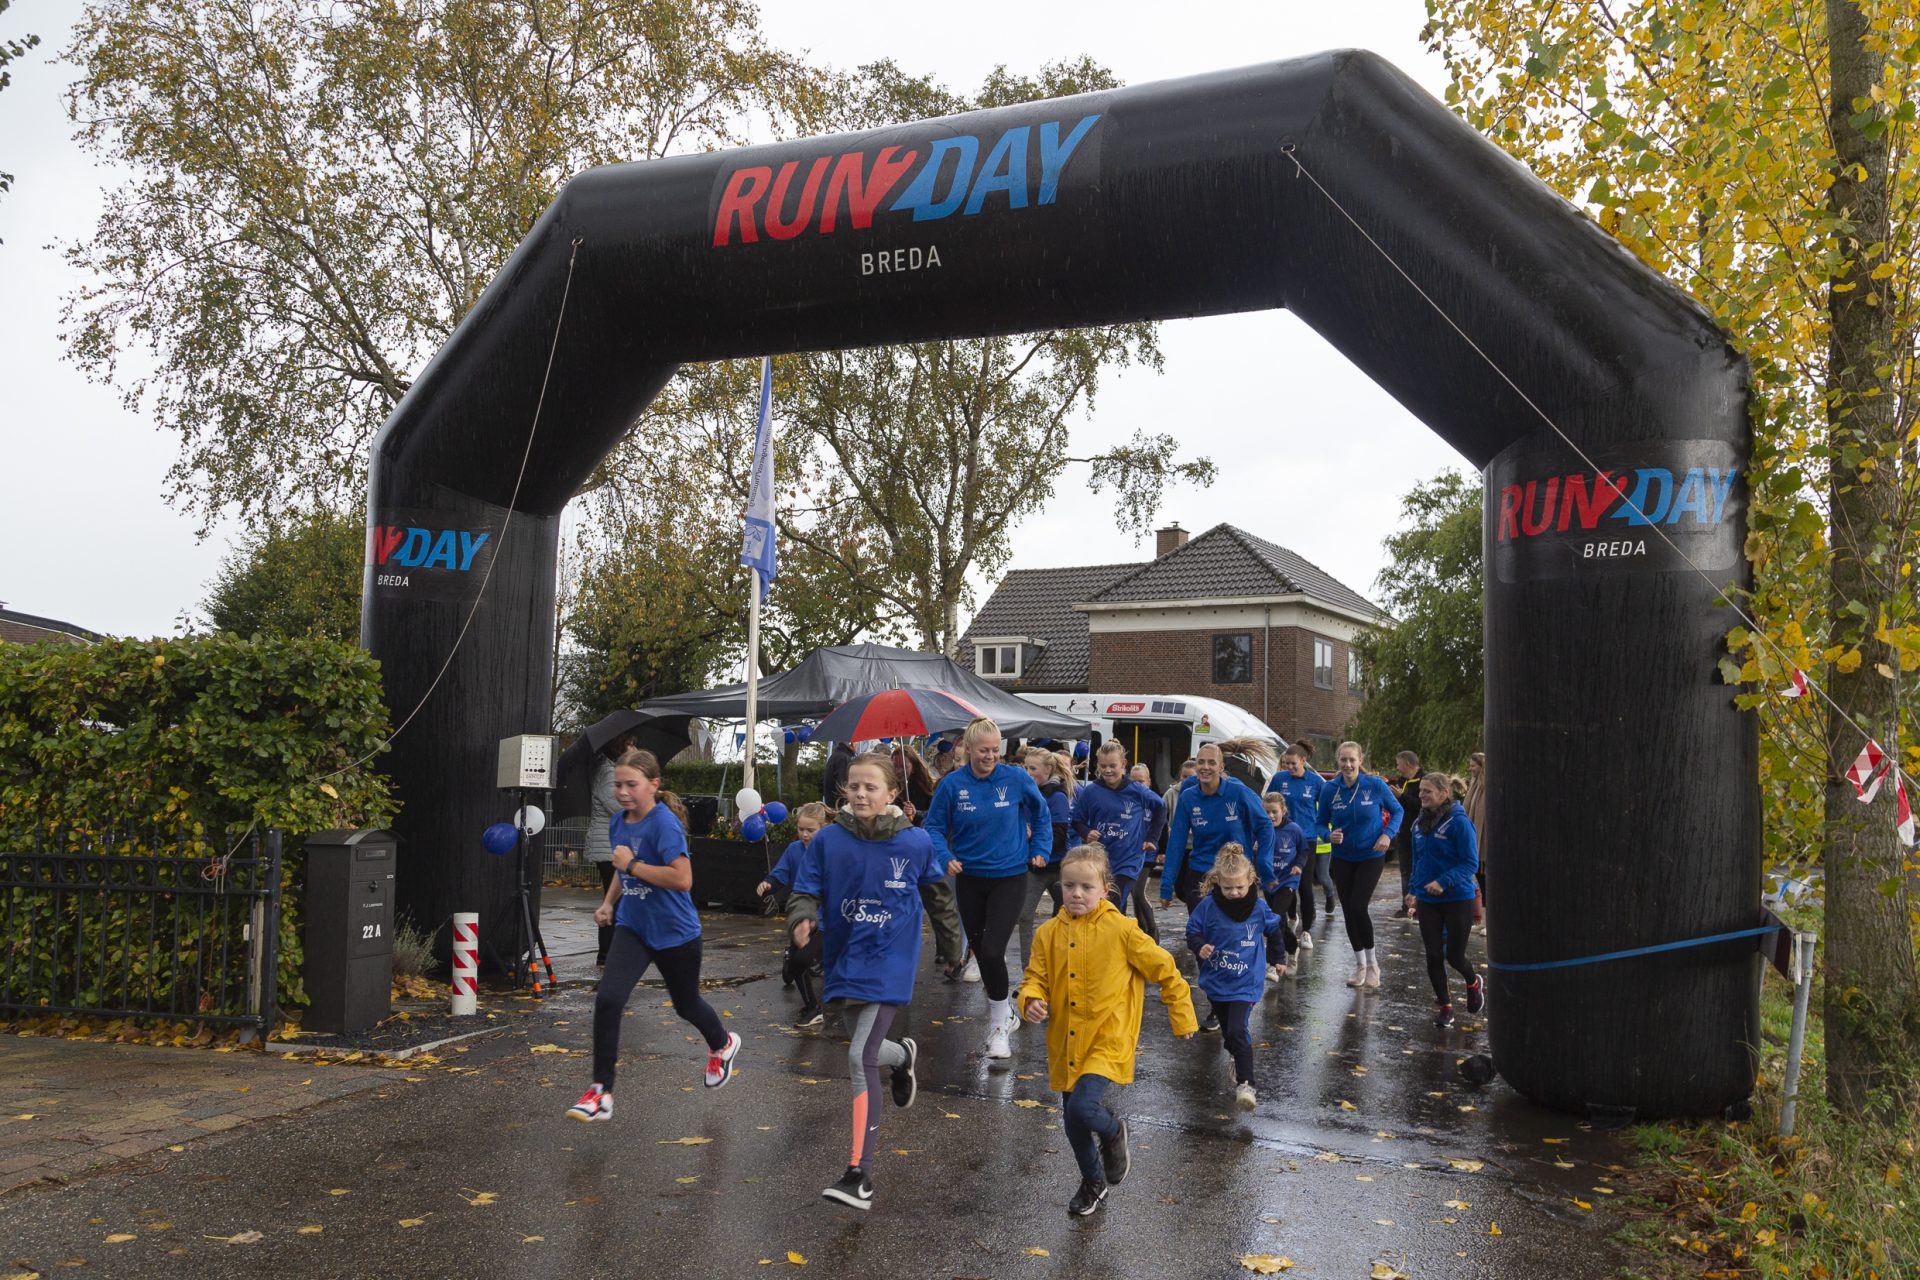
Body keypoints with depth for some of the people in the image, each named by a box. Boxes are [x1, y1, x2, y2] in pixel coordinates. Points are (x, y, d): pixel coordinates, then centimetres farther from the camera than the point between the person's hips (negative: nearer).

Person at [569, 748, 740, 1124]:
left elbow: (682, 879, -31)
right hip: (632, 927, 5)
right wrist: (609, 901, 9)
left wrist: (632, 865, -28)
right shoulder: (619, 821, 1)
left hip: (674, 931, -5)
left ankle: (723, 1044, 50)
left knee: (685, 1004, 16)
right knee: (607, 999, -15)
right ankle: (601, 1092, -6)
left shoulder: (665, 822, -22)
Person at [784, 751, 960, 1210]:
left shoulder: (916, 843, -10)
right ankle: (902, 1056, 59)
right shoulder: (828, 840, -9)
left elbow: (936, 888, 9)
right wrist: (803, 919, -26)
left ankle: (859, 1173, -5)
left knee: (860, 1059, -14)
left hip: (888, 964, -4)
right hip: (844, 961, 4)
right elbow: (805, 891, -3)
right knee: (867, 1051, 22)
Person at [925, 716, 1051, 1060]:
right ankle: (1004, 1012, 35)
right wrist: (945, 856, -15)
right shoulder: (952, 784, -10)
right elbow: (934, 826, 0)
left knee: (992, 951, -15)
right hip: (969, 879, 3)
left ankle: (999, 1025, 4)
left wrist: (1040, 850, 2)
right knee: (979, 949, 13)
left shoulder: (1016, 778, -11)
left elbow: (1041, 814, 7)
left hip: (1009, 877, -3)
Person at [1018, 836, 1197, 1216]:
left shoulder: (1121, 930, -10)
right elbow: (1035, 977, 7)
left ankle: (1113, 1133, 13)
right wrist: (1032, 1001, -16)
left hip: (1107, 1042, -4)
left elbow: (1163, 968, -1)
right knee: (1073, 1124, 14)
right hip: (1065, 1045, 5)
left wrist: (1181, 1017, 5)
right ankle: (1093, 1182, 41)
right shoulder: (1049, 934, -1)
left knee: (1083, 1107, -23)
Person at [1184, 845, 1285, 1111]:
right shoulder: (1208, 906, -13)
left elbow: (1275, 930, 10)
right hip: (1216, 981, 3)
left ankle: (1245, 1084, -12)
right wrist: (1199, 948, -24)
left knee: (1237, 1031, -17)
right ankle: (1239, 1055, 47)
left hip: (1245, 983, -2)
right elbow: (1192, 932, -4)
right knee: (1227, 1030, 19)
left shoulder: (1259, 908, -10)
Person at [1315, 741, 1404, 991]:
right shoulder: (1330, 789, -7)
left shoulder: (1376, 785, -12)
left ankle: (1372, 963, 6)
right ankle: (1360, 965, 26)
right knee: (1348, 911, 8)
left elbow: (1396, 811, 2)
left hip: (1371, 856, -3)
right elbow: (1322, 822, 3)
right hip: (1342, 858, 3)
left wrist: (1387, 834, -13)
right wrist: (1330, 835, -18)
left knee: (1358, 907, -14)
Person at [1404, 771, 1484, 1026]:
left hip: (1458, 899, -5)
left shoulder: (1459, 821, -15)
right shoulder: (1419, 823, 6)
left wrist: (1444, 882, -26)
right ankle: (1445, 1007, 17)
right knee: (1433, 956, 3)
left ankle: (1474, 984, 36)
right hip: (1427, 900, 5)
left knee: (1454, 956, 3)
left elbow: (1471, 862, -16)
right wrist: (1415, 891, 13)